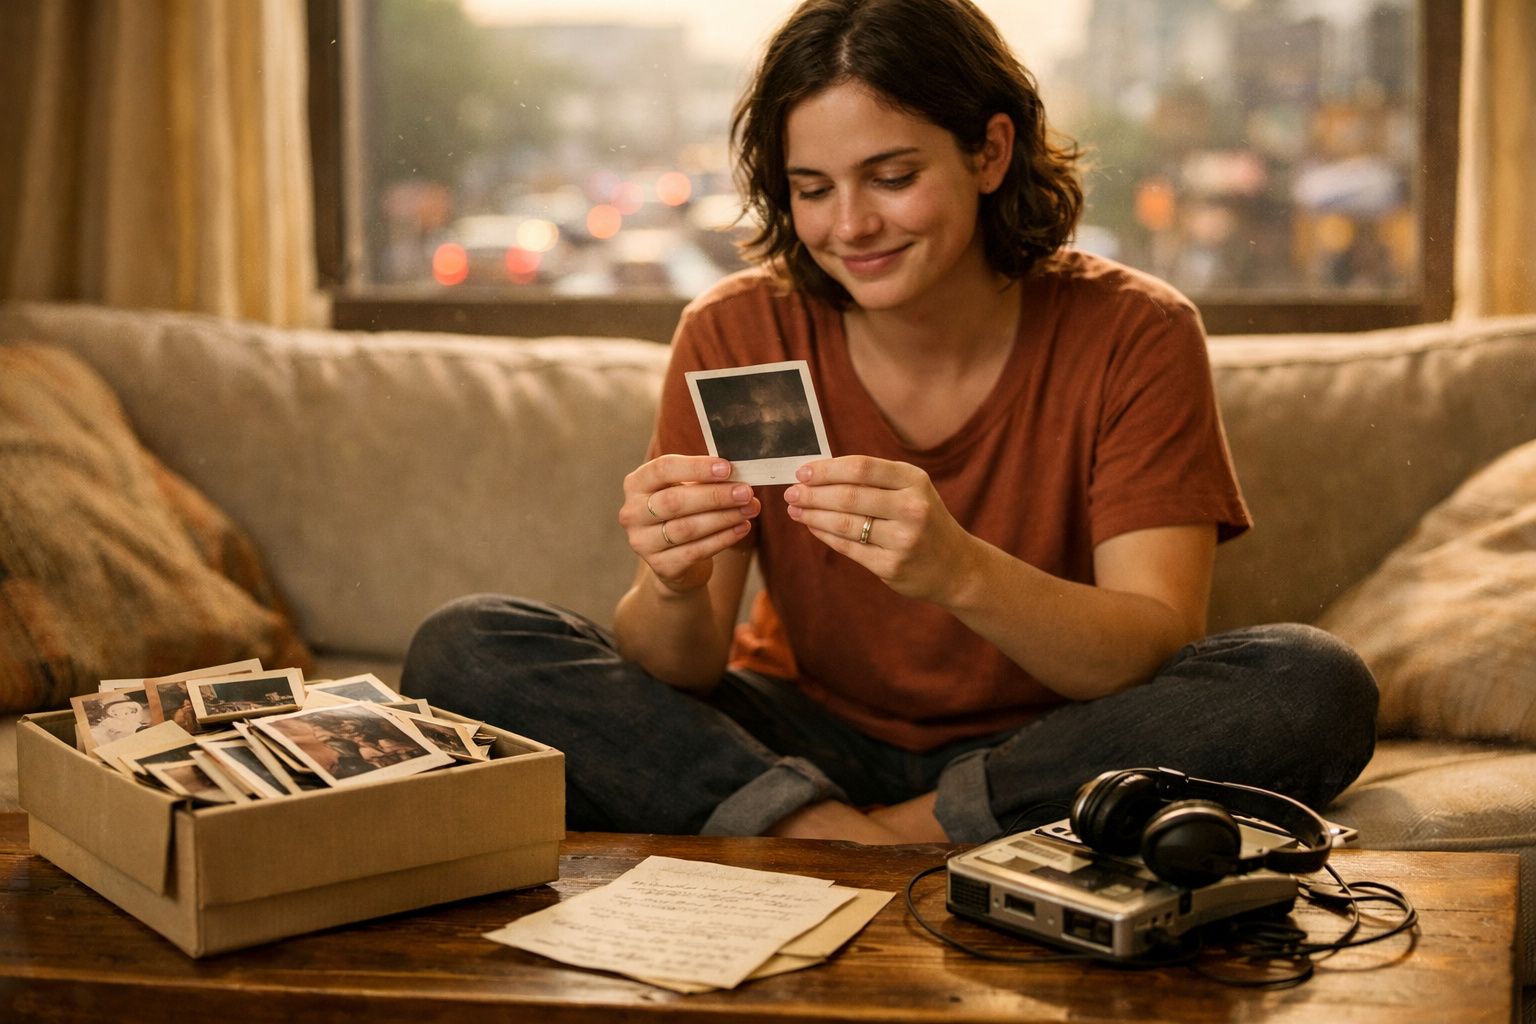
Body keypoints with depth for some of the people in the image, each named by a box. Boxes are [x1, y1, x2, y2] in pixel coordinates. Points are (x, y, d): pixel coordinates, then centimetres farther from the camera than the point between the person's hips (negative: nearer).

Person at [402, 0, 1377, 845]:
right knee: (465, 651, -16)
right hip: (808, 743, 1)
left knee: (1316, 690, -29)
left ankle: (874, 839, -21)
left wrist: (956, 571, -38)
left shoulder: (1132, 335, -10)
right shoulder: (736, 335, -7)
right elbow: (677, 672, -10)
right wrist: (672, 589, -34)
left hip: (1036, 758, -1)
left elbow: (1163, 650, -20)